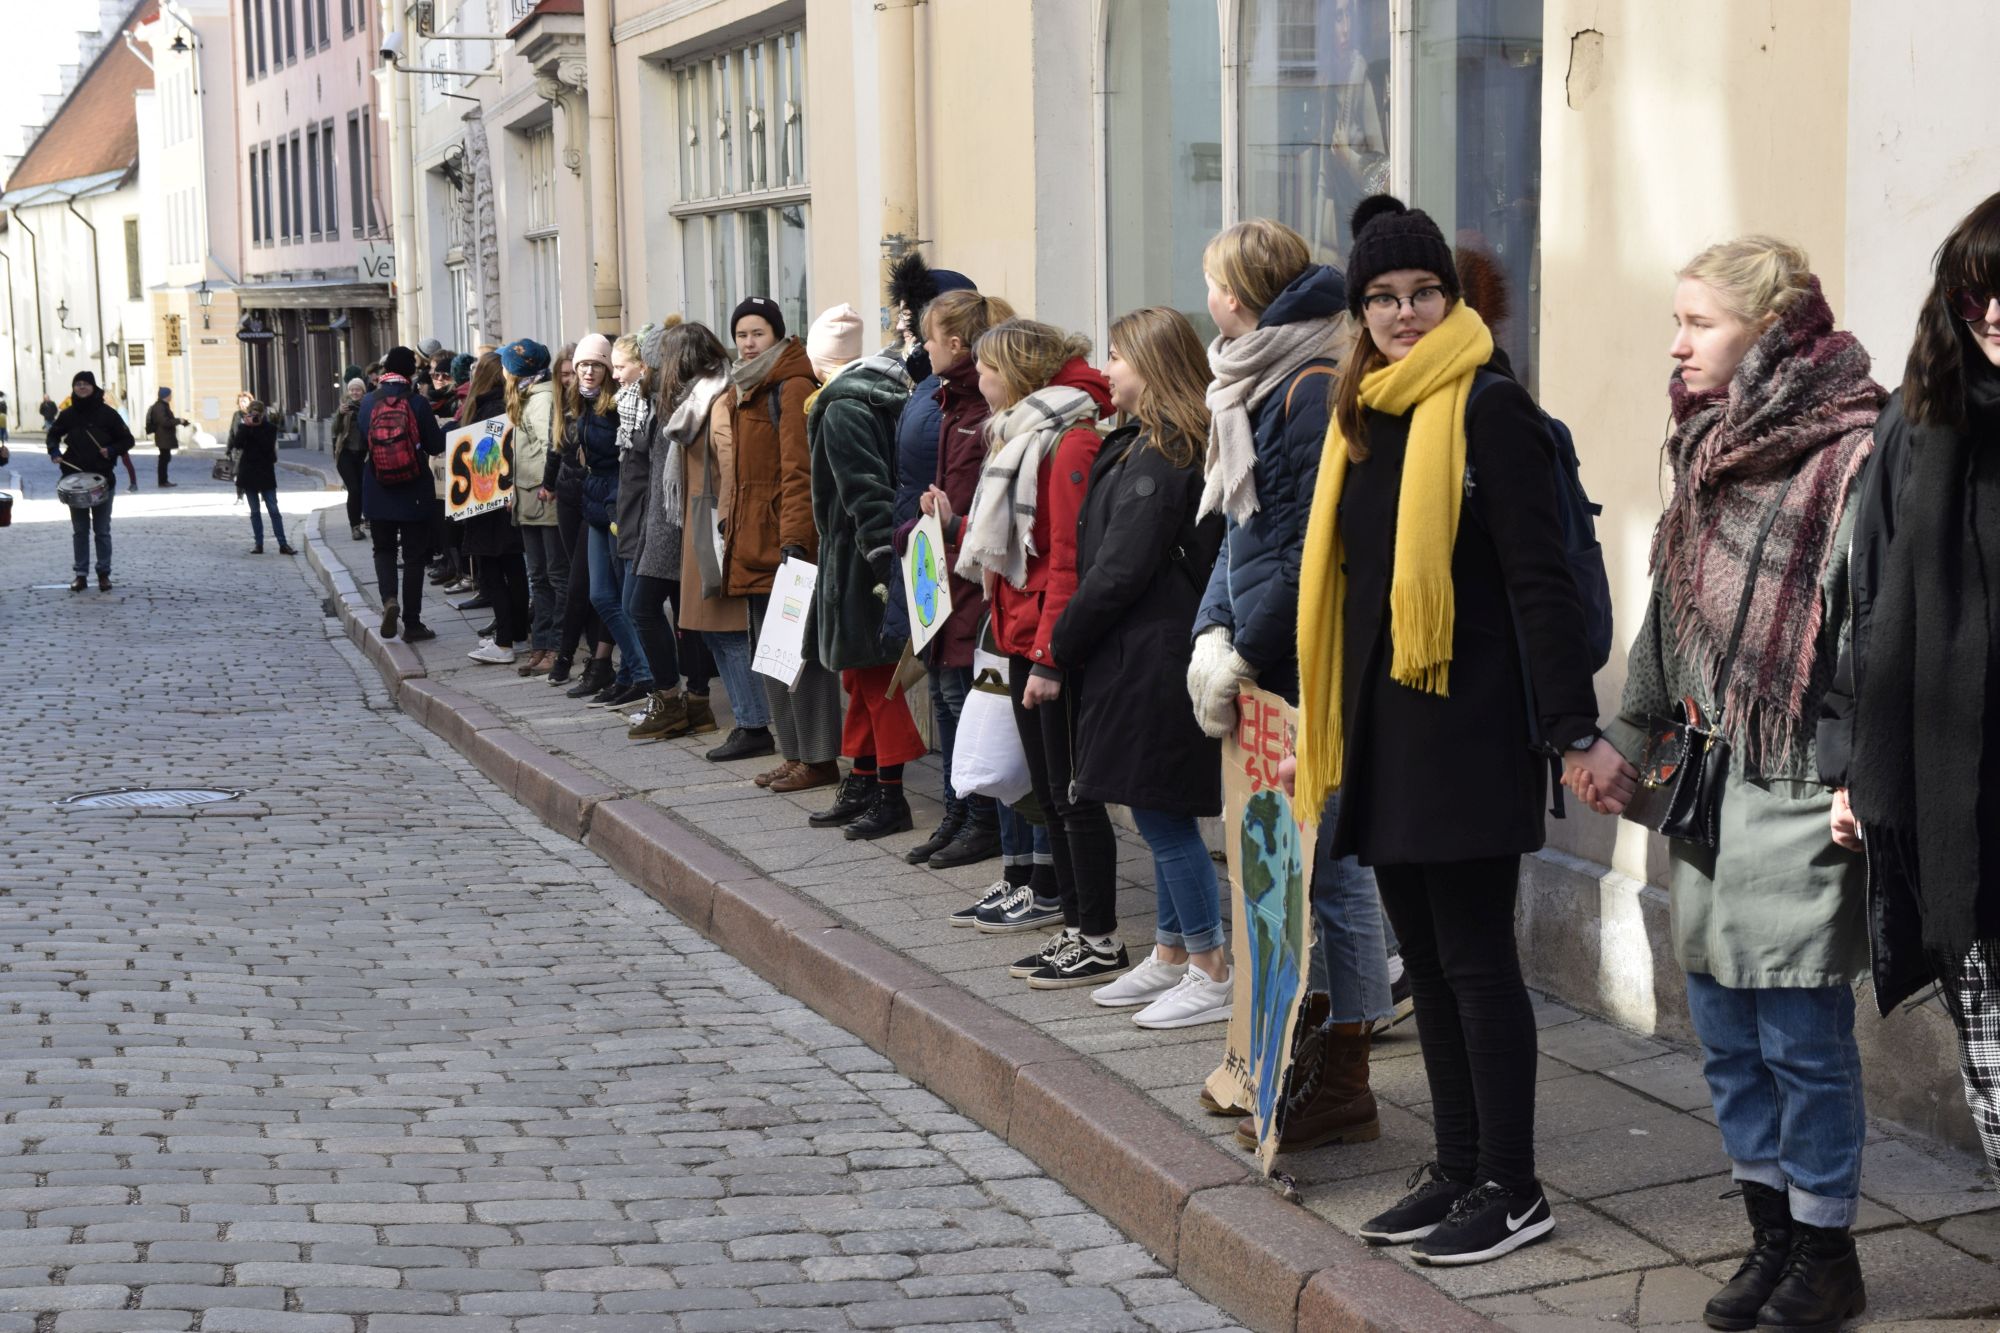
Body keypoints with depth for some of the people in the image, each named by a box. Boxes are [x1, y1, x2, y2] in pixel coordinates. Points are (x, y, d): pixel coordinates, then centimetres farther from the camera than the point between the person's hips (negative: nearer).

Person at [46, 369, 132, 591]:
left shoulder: (107, 413, -4)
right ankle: (80, 574, 11)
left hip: (103, 479, -2)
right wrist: (54, 451, -1)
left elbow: (127, 440, 1)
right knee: (79, 530, 7)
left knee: (102, 530, 5)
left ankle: (104, 574, 11)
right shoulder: (67, 414, 3)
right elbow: (54, 434, 18)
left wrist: (112, 450, -16)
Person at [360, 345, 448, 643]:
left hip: (378, 493, 2)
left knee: (384, 550, 17)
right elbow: (436, 446, -8)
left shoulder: (367, 404, -5)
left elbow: (361, 442, 4)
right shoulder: (417, 403, -12)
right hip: (415, 493, -2)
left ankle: (389, 599, -9)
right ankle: (412, 624, 8)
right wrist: (438, 426, 11)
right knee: (413, 555, 7)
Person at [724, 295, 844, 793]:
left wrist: (794, 540, -24)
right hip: (754, 543, 10)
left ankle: (819, 760, -2)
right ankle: (794, 754, 19)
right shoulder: (748, 391, 18)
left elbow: (798, 471, -19)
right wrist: (734, 536, 19)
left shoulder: (792, 388, -11)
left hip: (785, 543, -10)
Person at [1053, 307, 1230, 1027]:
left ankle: (1212, 974, 4)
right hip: (1147, 658, 10)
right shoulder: (1165, 446, 13)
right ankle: (1171, 956, 25)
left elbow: (1120, 570, -19)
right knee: (1164, 817, 16)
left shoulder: (1157, 456, -17)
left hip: (1151, 661, -10)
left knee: (1163, 814, -3)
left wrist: (1061, 643, -9)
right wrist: (1071, 641, 13)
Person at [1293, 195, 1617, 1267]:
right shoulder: (1364, 416, 13)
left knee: (1474, 958, -2)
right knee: (1426, 960, 12)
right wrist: (1328, 723, 18)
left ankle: (1512, 1190, 8)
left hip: (1468, 726, -8)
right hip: (1385, 727, 8)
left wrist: (1575, 731, -19)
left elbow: (1539, 580, -15)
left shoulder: (1490, 408, -10)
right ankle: (1458, 1172, 22)